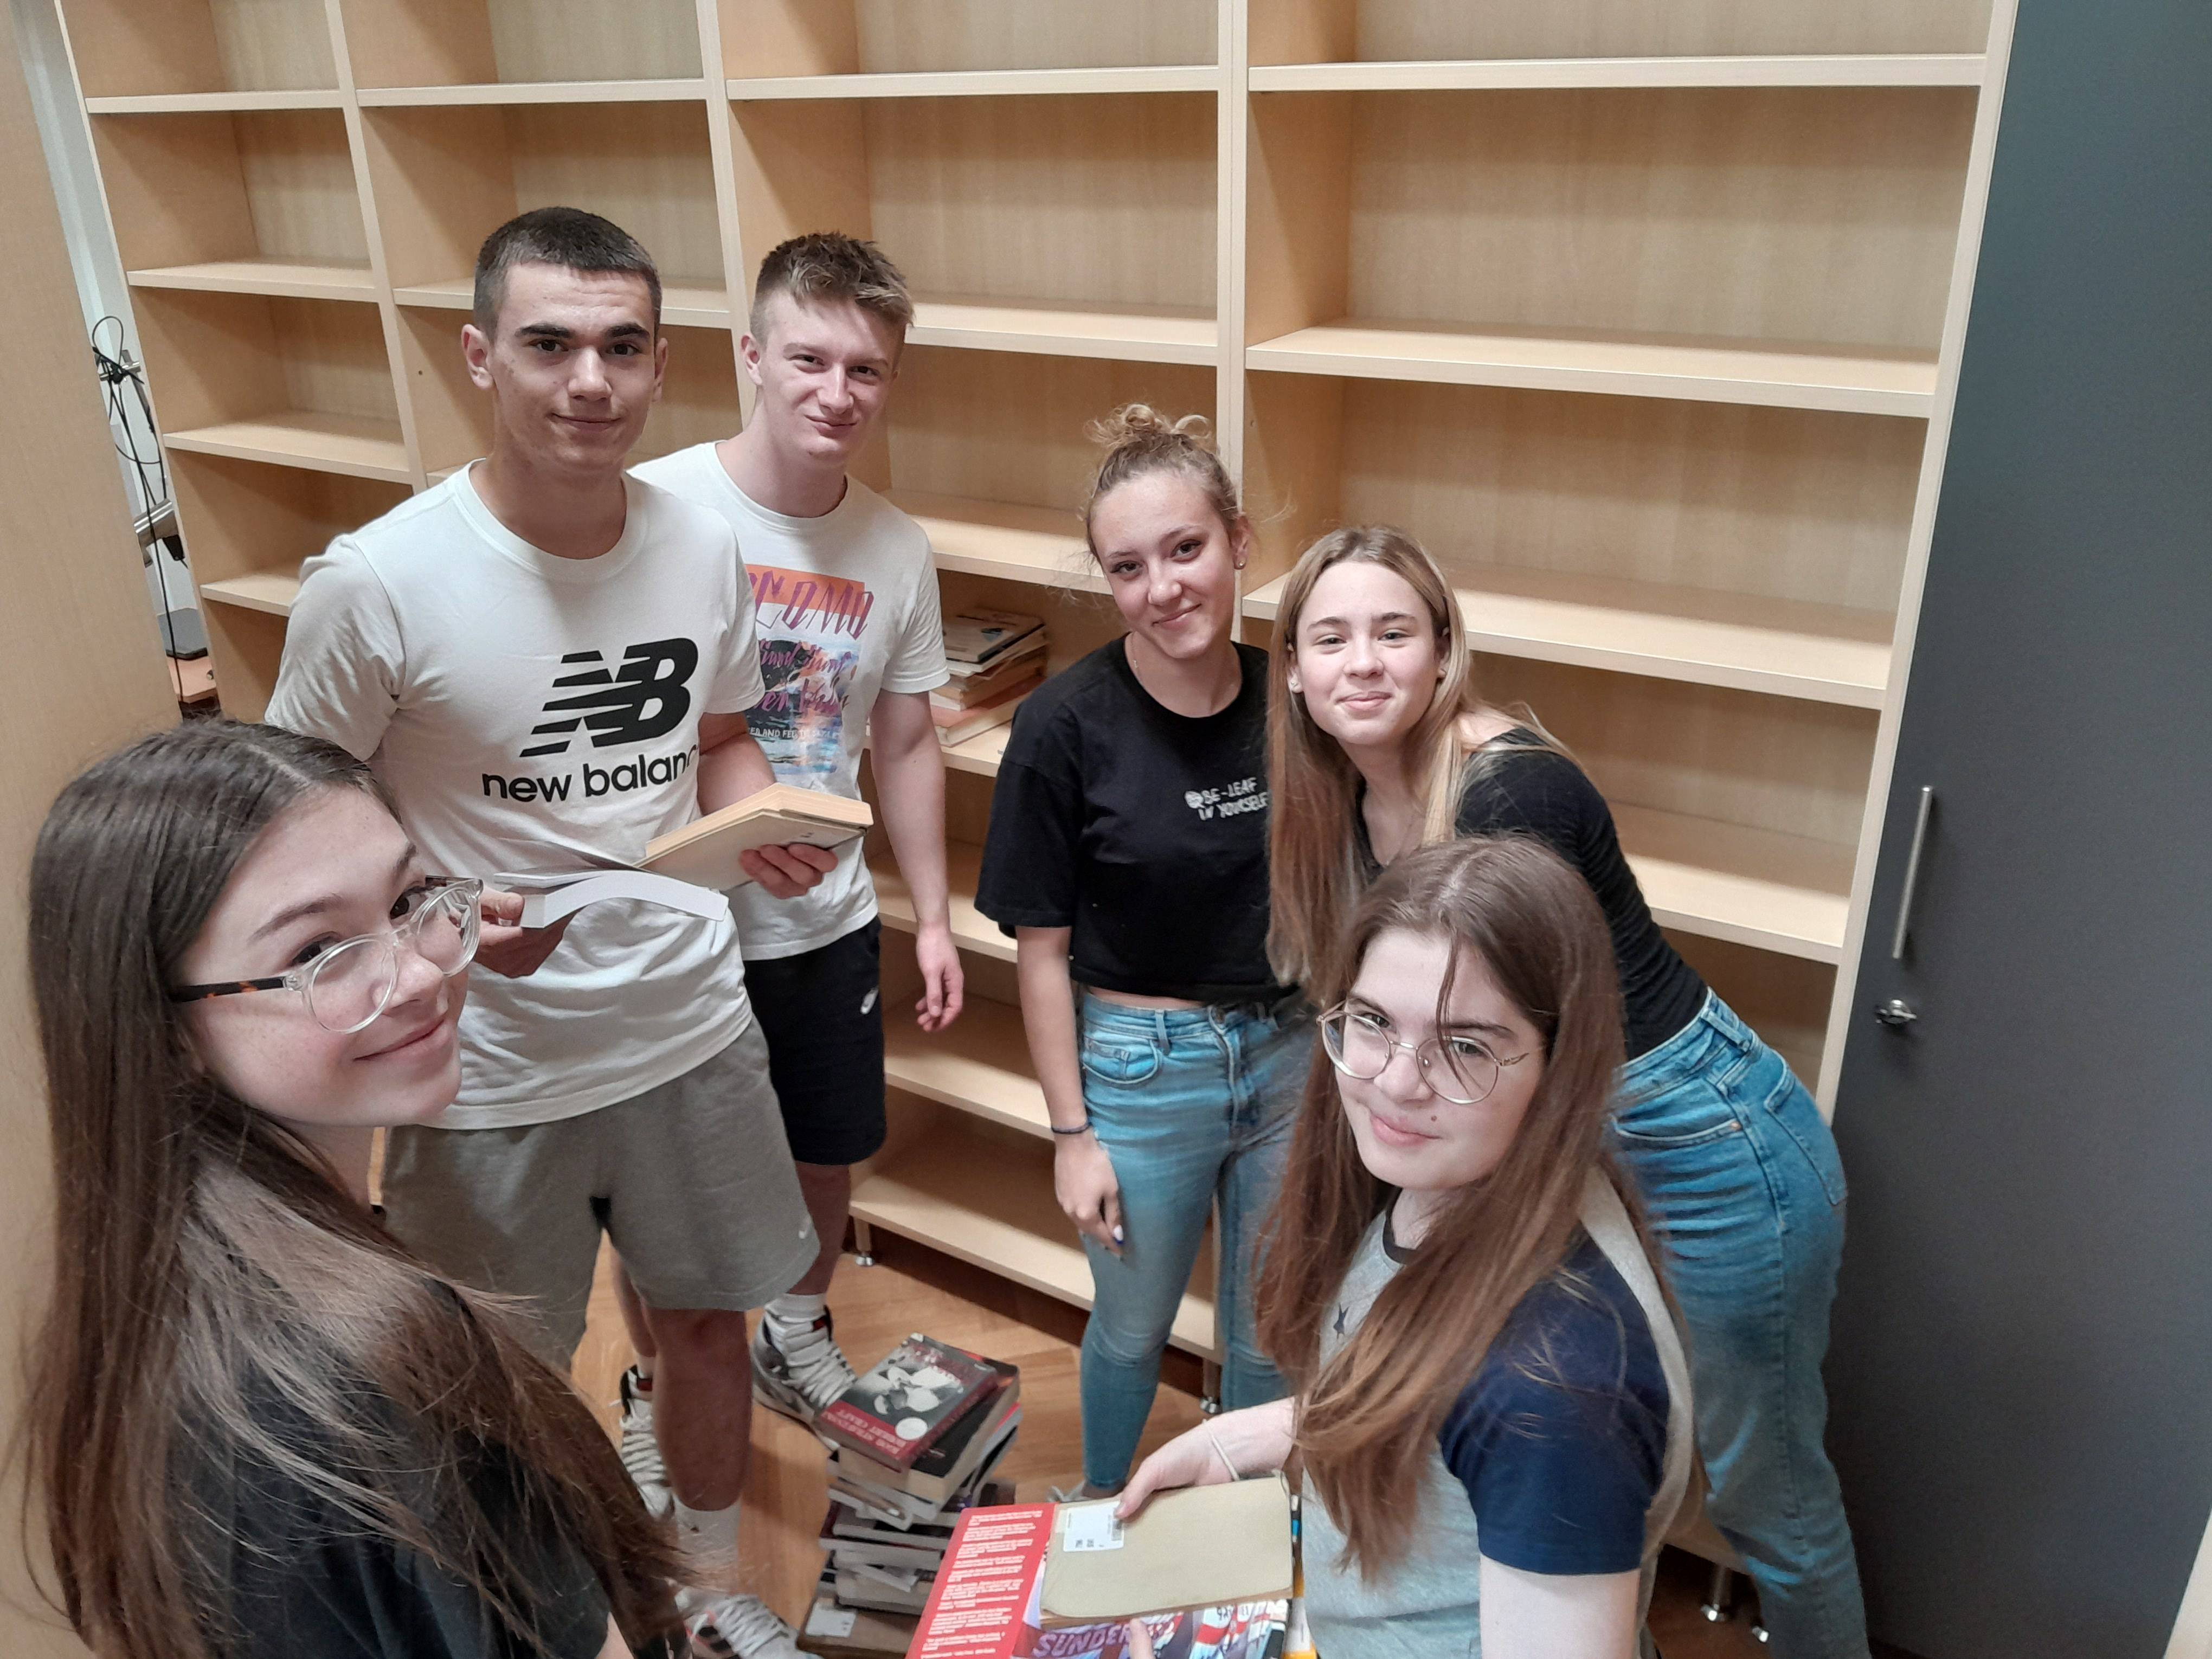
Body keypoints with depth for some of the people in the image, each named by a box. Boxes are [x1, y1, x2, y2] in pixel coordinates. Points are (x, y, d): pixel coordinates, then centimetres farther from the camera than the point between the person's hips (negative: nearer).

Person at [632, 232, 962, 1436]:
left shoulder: (896, 548, -1)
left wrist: (932, 917, 9)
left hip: (828, 926, 4)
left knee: (828, 1155, 21)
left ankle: (797, 1338, 49)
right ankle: (657, 1384, 42)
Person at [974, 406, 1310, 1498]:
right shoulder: (1067, 725, -18)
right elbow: (1041, 946, -11)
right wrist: (1071, 1133, -8)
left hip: (1289, 1052, 3)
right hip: (1140, 1067, -3)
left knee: (1270, 1335, 20)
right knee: (1132, 1331, 19)